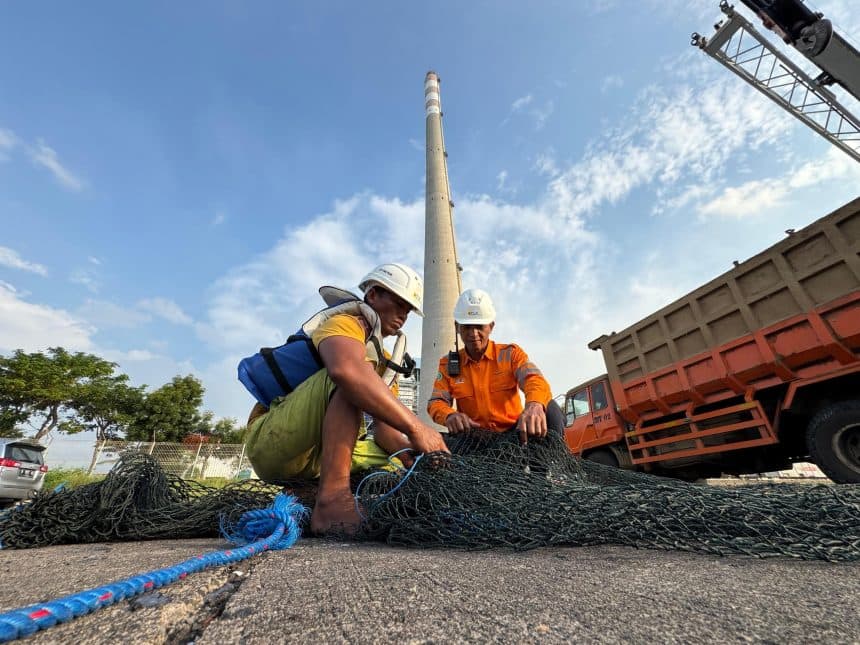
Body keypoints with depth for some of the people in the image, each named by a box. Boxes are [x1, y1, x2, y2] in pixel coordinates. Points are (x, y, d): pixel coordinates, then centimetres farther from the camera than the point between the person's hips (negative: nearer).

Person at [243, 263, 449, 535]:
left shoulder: (384, 361, 16)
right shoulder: (345, 323, -11)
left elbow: (384, 429, 6)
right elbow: (345, 369, -37)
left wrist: (413, 451, -15)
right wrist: (415, 426, -36)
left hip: (315, 458, 9)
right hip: (273, 441, -9)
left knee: (405, 460, 4)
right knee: (360, 362, -26)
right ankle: (332, 497, -34)